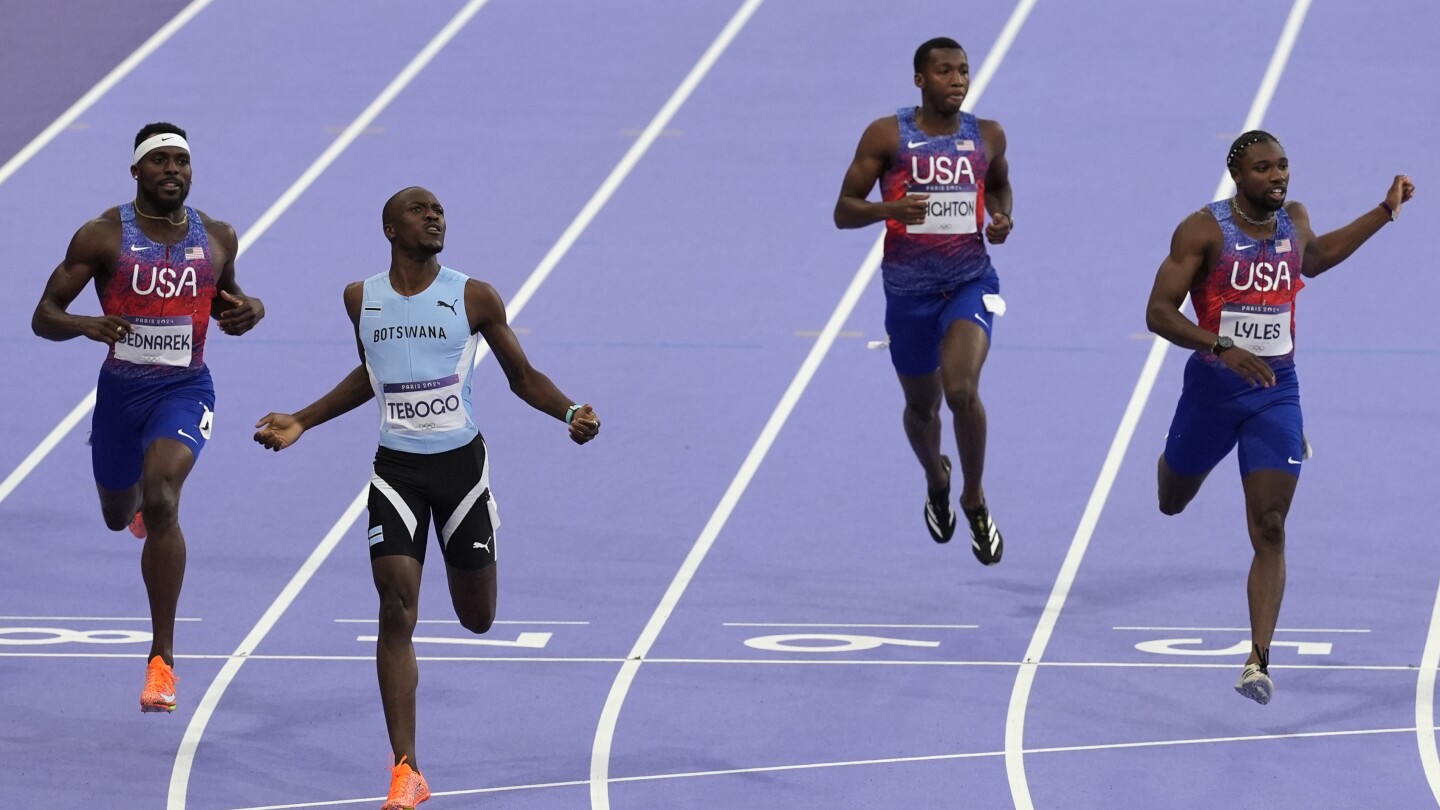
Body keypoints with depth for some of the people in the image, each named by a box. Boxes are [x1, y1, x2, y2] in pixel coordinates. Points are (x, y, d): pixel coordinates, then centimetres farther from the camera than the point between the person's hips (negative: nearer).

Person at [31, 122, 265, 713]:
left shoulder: (217, 238, 1)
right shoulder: (102, 237, -8)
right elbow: (43, 316, -7)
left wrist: (246, 311, -3)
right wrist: (85, 325, -28)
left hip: (185, 389, -1)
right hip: (121, 390, 1)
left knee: (161, 501, -26)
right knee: (119, 516, 21)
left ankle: (162, 658, -22)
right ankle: (141, 497, 66)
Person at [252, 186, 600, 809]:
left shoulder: (474, 298, -5)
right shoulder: (362, 299, 2)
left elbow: (522, 376, 3)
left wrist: (571, 413, -15)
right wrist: (301, 422, 17)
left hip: (461, 463, 0)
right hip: (396, 470, 0)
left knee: (477, 618, 10)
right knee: (397, 611, -13)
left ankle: (466, 564, 52)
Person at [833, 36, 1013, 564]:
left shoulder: (987, 137, 2)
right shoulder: (887, 136, -6)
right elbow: (843, 212, -5)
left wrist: (1002, 218, 2)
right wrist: (888, 209, -25)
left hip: (970, 282, 0)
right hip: (908, 289, 0)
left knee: (961, 390, -23)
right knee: (921, 405, 16)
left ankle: (974, 500, -1)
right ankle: (936, 482, 50)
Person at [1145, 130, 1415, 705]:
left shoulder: (1294, 220, 1)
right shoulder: (1204, 230, -16)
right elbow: (1158, 312, -19)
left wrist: (1385, 213, 23)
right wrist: (1222, 348, -33)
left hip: (1277, 391, 2)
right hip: (1213, 385, -2)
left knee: (1269, 530, -9)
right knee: (1172, 501, 22)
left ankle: (1258, 661, -11)